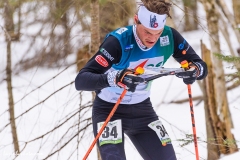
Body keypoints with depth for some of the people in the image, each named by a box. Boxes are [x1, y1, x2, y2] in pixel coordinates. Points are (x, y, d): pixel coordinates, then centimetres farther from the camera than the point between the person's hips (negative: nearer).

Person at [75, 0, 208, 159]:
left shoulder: (169, 37, -16)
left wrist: (195, 70, -31)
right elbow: (81, 80, -36)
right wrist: (115, 78, -55)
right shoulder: (118, 42, -29)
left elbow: (201, 66, -6)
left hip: (142, 110, 5)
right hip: (109, 110, -5)